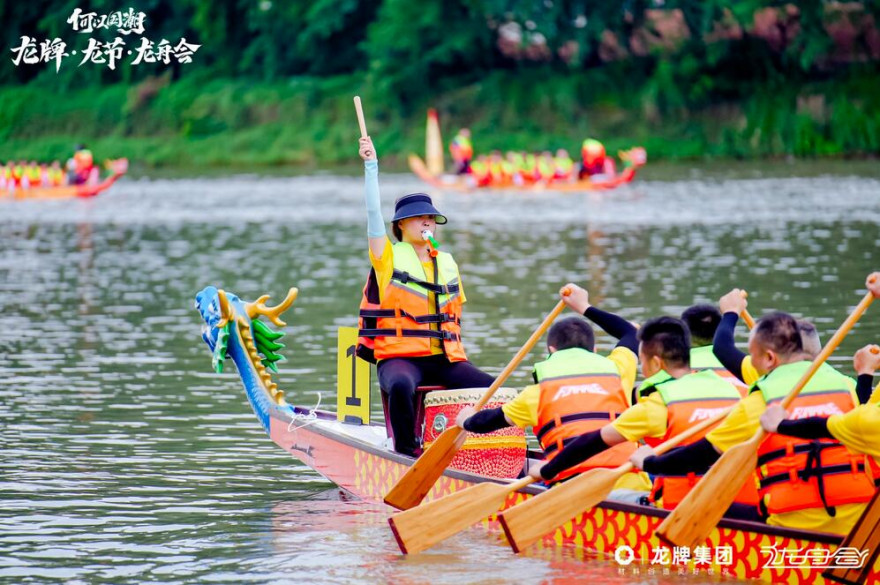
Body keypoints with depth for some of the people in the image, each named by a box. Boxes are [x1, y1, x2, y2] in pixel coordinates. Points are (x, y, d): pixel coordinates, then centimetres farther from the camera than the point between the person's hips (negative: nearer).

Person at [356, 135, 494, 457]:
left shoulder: (447, 262, 18)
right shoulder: (389, 256, 4)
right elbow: (373, 212, -8)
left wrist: (456, 353, 14)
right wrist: (371, 166, -13)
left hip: (444, 359, 5)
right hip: (400, 356, -5)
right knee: (401, 386, -39)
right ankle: (406, 452, -26)